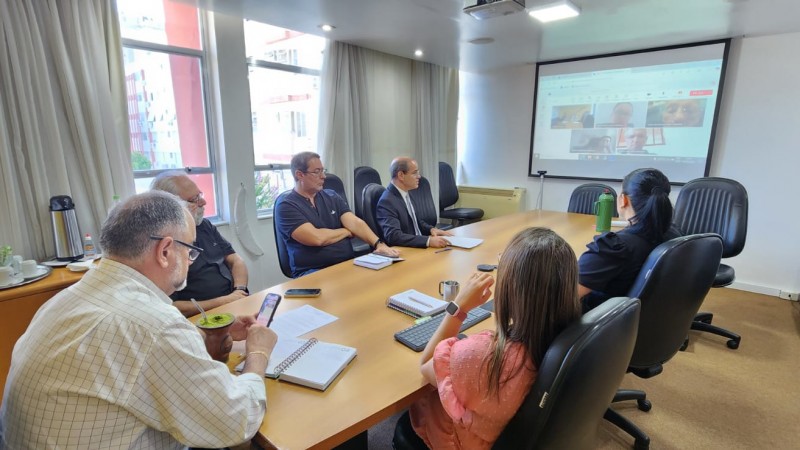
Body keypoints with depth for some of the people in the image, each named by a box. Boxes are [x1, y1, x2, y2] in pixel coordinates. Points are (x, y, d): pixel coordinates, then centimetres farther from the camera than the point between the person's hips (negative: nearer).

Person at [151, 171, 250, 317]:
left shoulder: (205, 225, 13)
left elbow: (236, 261, 13)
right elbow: (169, 307, -13)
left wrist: (240, 290, -6)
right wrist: (223, 301, -15)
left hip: (238, 305, 7)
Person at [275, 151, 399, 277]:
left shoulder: (331, 196, 12)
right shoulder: (286, 205, -5)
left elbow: (356, 223, -1)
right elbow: (316, 238, -16)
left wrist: (379, 244, -18)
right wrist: (347, 231, 0)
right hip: (312, 272, -6)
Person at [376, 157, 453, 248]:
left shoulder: (405, 194, 9)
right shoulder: (387, 201, -18)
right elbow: (393, 236, -28)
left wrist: (432, 229, 2)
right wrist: (428, 240, -33)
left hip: (419, 247, 8)